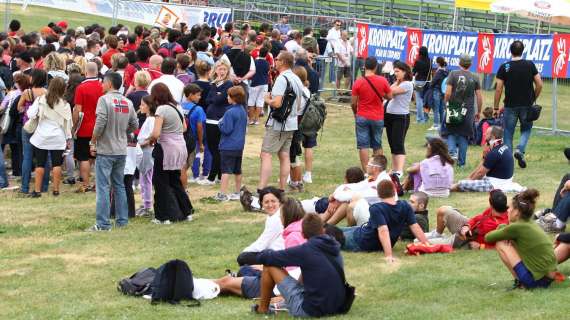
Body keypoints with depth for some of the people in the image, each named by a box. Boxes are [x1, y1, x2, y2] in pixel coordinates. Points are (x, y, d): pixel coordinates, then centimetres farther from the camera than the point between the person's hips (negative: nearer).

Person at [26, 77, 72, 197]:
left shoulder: (41, 100, -6)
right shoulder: (64, 104, -4)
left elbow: (31, 114, -9)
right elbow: (67, 123, 2)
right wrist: (68, 138, 13)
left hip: (41, 137, 0)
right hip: (58, 138, 0)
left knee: (40, 164, 6)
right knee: (56, 164, 8)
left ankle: (37, 190, 6)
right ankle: (56, 190, 9)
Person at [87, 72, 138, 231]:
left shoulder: (104, 100, -12)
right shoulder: (128, 102, 6)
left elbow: (100, 124, -18)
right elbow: (134, 125, 10)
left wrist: (93, 142, -7)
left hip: (106, 150, -6)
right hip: (122, 151, 6)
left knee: (103, 187, -4)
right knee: (119, 186, 15)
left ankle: (103, 224, -6)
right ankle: (122, 220, 17)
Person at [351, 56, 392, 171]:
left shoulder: (358, 82, -11)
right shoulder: (383, 81, -7)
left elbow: (353, 103, -6)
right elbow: (389, 96, 4)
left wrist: (355, 114, 12)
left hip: (362, 117, -2)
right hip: (378, 118, 2)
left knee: (363, 146, 2)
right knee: (377, 146, 14)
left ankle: (366, 171, -2)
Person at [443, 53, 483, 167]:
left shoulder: (453, 74, -3)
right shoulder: (475, 78, 2)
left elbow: (448, 93, -9)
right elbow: (479, 97, 2)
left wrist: (446, 104, 6)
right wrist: (478, 112, 13)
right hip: (468, 112, 1)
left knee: (451, 133, 11)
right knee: (463, 136, 10)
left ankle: (452, 152, -13)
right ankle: (461, 161, 11)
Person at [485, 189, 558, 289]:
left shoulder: (517, 227, -11)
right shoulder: (531, 224, 13)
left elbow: (488, 238, 1)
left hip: (536, 280, -8)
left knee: (501, 245, 3)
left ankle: (519, 282, 2)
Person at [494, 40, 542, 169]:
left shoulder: (504, 67, -4)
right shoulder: (530, 65, -2)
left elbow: (498, 89, -5)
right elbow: (539, 84, -2)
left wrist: (496, 107, 3)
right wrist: (533, 100, 13)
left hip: (510, 105, -1)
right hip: (527, 105, 1)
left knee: (508, 133, 8)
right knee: (526, 129, 18)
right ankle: (520, 150, -7)